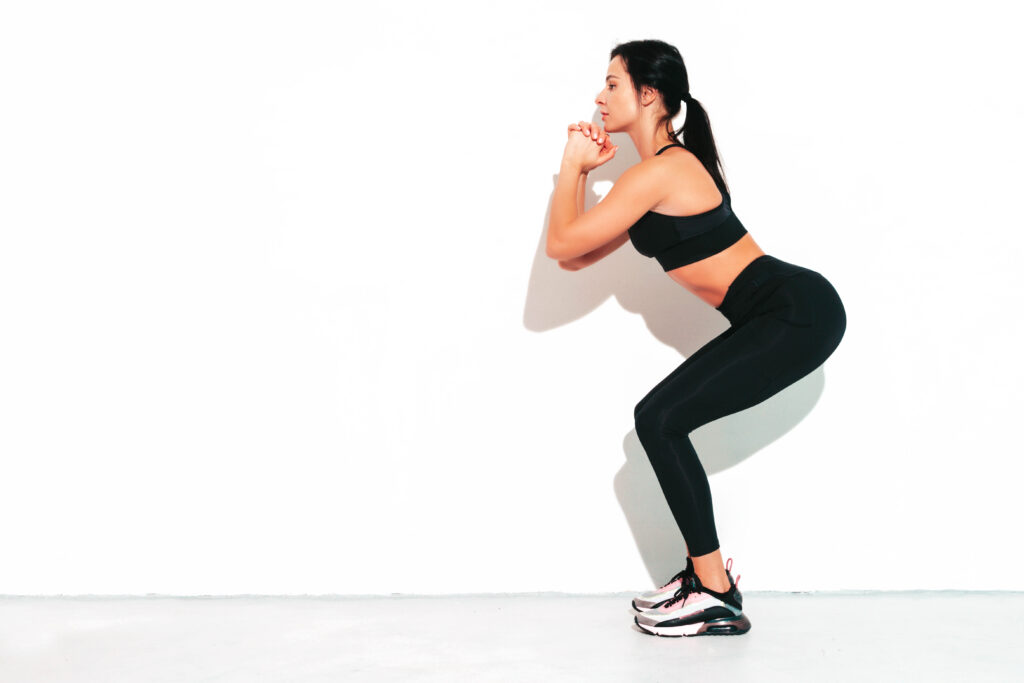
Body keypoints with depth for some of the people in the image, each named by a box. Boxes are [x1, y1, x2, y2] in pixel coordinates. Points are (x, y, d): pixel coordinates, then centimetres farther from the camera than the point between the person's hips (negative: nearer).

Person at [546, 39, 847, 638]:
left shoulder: (659, 171, -15)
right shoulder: (669, 167, 17)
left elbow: (561, 243, -11)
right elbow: (577, 258, 19)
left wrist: (572, 165, 2)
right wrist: (584, 171, 14)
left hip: (799, 311, -10)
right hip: (781, 314, 10)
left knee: (661, 419, -12)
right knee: (660, 419, 9)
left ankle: (718, 599, -6)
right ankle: (707, 571, 19)